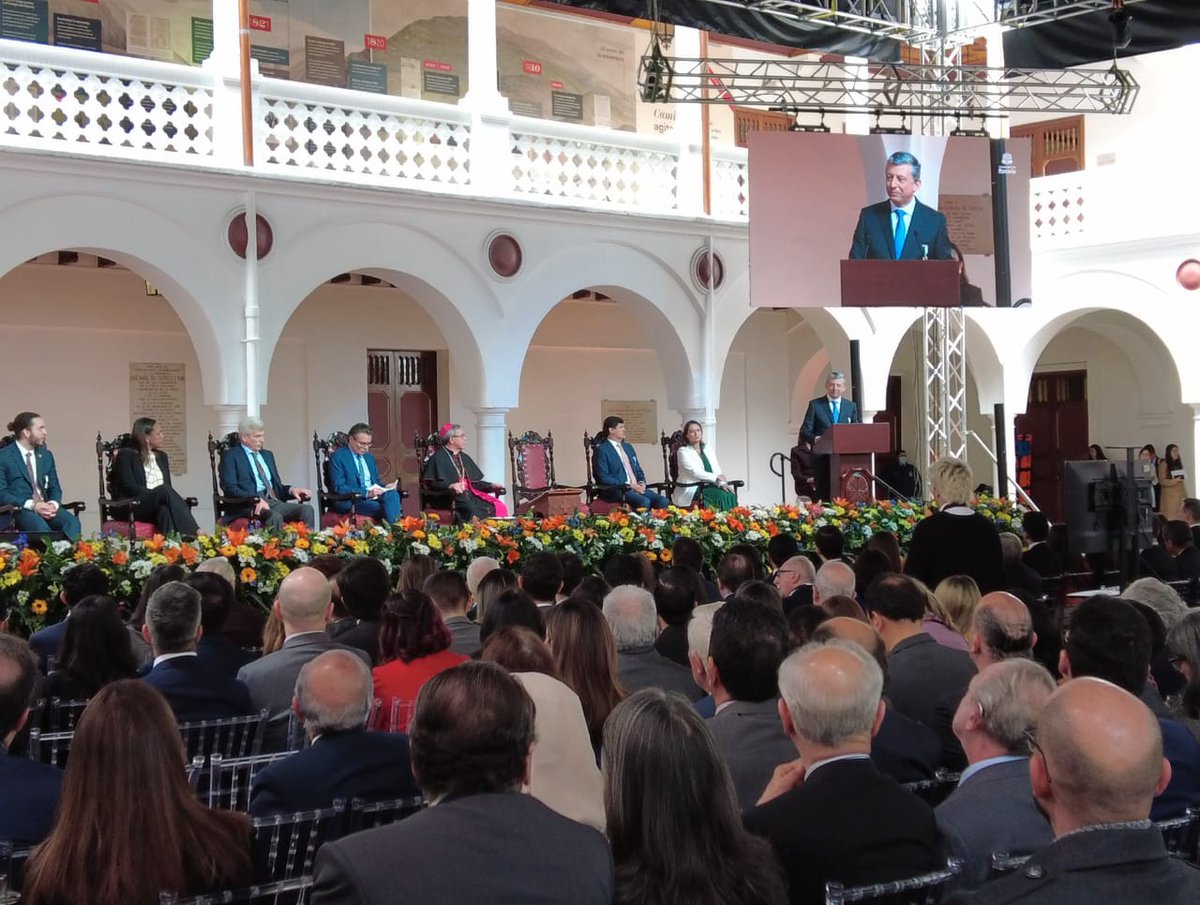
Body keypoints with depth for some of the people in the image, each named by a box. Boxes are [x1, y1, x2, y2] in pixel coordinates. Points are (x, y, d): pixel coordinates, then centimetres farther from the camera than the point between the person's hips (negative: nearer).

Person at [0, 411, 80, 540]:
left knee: (72, 521, -27)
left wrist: (53, 504, -7)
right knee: (40, 526, -38)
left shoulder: (46, 455, 16)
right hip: (18, 510, -5)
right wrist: (32, 505, -18)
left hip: (45, 506, 5)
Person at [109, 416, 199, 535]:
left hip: (157, 506, 5)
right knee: (164, 490, -34)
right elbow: (130, 488, -9)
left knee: (165, 509, -34)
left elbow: (168, 485, 16)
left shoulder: (161, 456, 22)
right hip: (132, 506, -5)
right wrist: (156, 494, -19)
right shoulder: (125, 455, 2)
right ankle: (195, 532, -45)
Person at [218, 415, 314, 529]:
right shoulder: (230, 456, 5)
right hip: (248, 505, -6)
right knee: (275, 516, -37)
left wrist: (291, 490, 2)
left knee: (307, 509, -21)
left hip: (274, 501, 6)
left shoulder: (267, 455, 26)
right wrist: (256, 500, -24)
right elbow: (230, 488, -8)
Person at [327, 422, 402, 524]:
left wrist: (384, 487, 1)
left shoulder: (369, 457, 21)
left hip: (372, 496, 6)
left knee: (393, 494, -29)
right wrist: (366, 493, -22)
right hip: (348, 501, -6)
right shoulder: (337, 457, -3)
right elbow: (338, 488, -12)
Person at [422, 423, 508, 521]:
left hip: (470, 494, 7)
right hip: (450, 497, -7)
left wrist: (491, 486, 11)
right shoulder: (439, 458, 0)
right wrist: (450, 486, -27)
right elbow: (432, 483, -10)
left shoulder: (464, 458, 24)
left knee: (500, 508, -17)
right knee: (473, 510, -36)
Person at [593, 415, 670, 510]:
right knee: (644, 502, -34)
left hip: (637, 488, 7)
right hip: (617, 491, -7)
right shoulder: (601, 450, -2)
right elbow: (603, 477, -11)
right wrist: (628, 485, -16)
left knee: (663, 501, -18)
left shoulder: (628, 447, 22)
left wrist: (642, 483, 2)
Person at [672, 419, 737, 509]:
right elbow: (694, 472, -14)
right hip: (691, 490, -5)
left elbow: (717, 470, 8)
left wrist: (722, 484, -12)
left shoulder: (708, 449, 16)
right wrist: (716, 477, -17)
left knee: (730, 495, -24)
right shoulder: (683, 451, -2)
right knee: (721, 496, -29)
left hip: (709, 486, 6)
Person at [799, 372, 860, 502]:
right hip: (822, 457, -2)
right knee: (823, 494, -4)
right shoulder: (815, 405, 5)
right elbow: (805, 430, 1)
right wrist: (814, 439, -20)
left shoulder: (851, 406, 14)